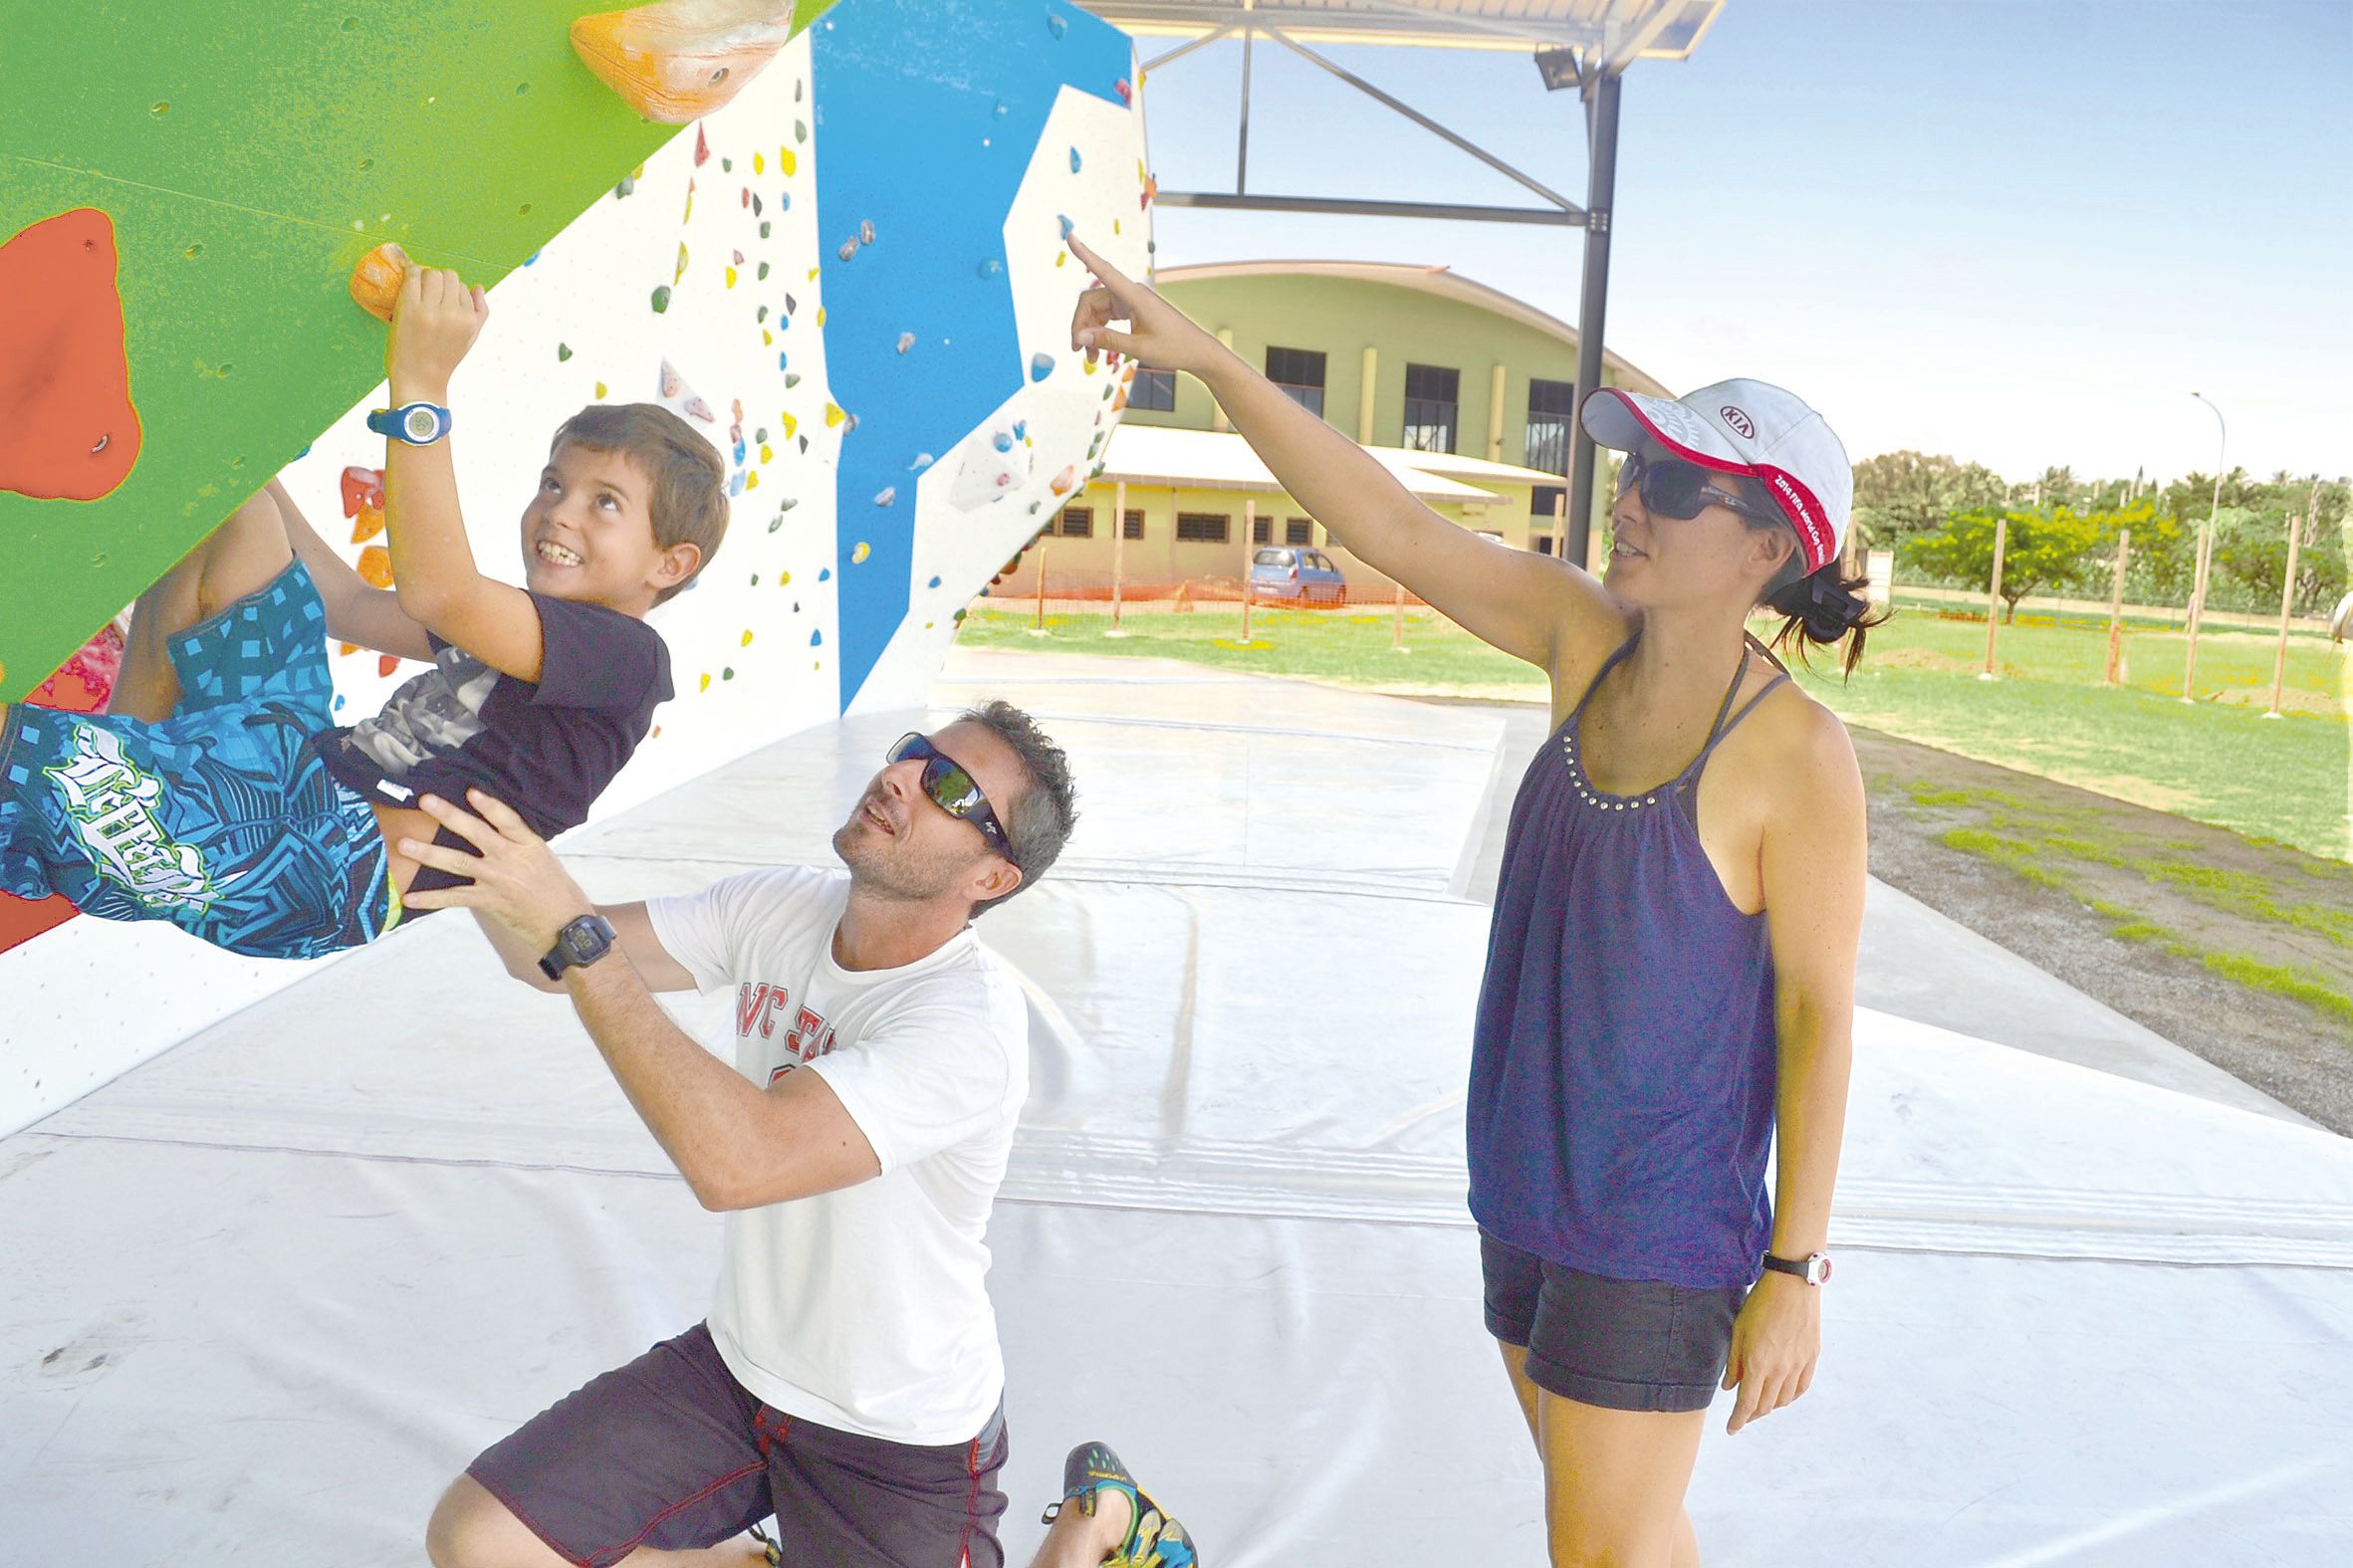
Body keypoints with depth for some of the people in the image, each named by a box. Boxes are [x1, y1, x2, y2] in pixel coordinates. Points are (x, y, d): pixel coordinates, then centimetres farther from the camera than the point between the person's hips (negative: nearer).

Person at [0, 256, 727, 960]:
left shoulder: (626, 652, -9)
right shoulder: (523, 627, 23)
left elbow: (436, 590, -25)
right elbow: (350, 604, 29)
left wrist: (420, 387, -26)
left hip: (345, 869, -10)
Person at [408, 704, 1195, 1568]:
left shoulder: (973, 1021, -30)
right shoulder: (777, 908, -7)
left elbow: (737, 1162, -40)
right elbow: (549, 960, -4)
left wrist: (572, 929, -40)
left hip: (896, 1442, -6)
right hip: (734, 1365, 6)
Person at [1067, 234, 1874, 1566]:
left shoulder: (1797, 754, -18)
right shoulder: (1585, 642, -3)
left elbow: (1819, 1016, -15)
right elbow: (1391, 524, -6)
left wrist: (1794, 1270, -12)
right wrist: (1207, 359, -12)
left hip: (1657, 1232, -6)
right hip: (1529, 1192, 6)